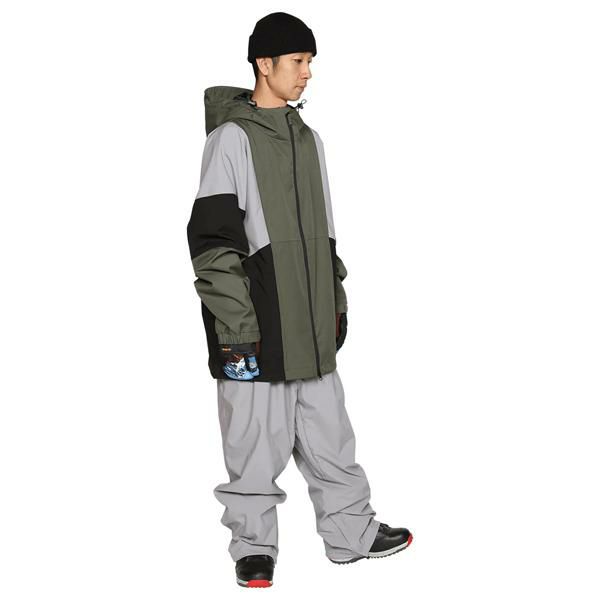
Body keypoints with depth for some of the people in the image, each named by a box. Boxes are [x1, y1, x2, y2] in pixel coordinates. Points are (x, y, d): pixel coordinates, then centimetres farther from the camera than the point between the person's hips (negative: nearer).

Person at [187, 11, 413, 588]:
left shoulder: (308, 138, 14)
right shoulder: (232, 137, -8)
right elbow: (213, 240, -13)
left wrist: (336, 298, 18)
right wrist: (236, 325, -17)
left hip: (311, 323, 6)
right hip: (257, 326, -6)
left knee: (328, 431, 13)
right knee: (256, 436, 2)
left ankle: (352, 532, 25)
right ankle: (254, 546, 17)